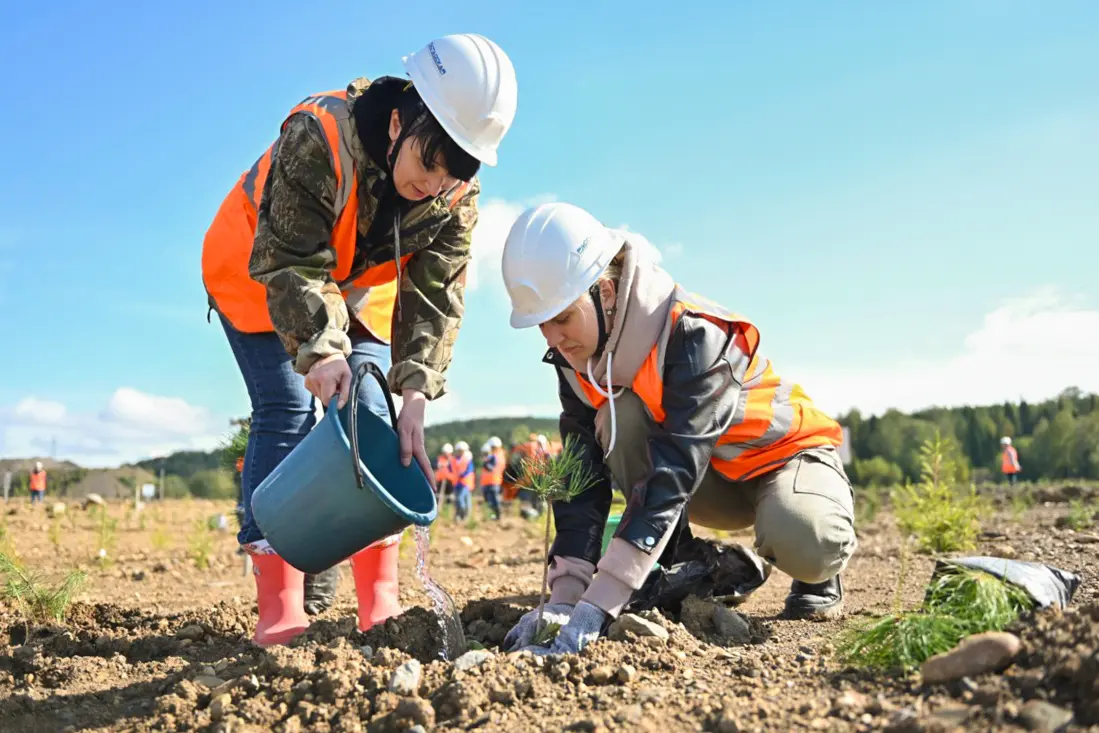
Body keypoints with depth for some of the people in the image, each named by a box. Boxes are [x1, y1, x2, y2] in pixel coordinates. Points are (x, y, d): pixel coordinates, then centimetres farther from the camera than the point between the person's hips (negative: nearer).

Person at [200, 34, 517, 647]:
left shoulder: (458, 191, -21)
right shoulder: (319, 140, -37)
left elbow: (437, 290, -22)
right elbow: (289, 261, -35)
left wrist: (416, 389, -33)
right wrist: (320, 350, -47)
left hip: (360, 291, 4)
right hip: (259, 274, -4)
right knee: (287, 412, -15)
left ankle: (381, 604, -3)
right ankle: (279, 609, -13)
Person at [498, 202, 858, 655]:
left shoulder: (695, 336, -34)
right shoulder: (576, 361, -13)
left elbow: (671, 476, -40)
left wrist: (595, 607, -45)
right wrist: (564, 598, -28)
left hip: (783, 453, -4)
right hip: (707, 484, 5)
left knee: (804, 544, -39)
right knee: (617, 417, -27)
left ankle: (816, 575, -1)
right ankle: (669, 572, -11)